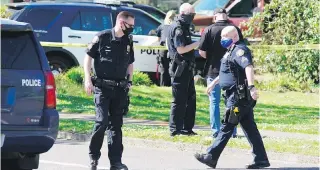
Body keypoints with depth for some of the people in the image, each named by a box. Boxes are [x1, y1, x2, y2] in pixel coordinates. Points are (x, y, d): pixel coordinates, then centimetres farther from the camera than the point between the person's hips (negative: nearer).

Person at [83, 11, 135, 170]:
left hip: (120, 89, 5)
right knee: (102, 121, -12)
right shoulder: (102, 37, -7)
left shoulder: (128, 42, 9)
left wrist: (129, 81, 11)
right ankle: (94, 155, 6)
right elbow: (88, 57, -2)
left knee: (116, 124, 7)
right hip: (102, 87, -5)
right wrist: (87, 79, -8)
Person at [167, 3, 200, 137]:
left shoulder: (184, 28, 17)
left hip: (186, 68, 10)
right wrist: (197, 44, -17)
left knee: (190, 99, 12)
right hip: (179, 69, -10)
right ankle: (175, 129, -1)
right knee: (179, 101, -5)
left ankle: (187, 128, 17)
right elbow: (181, 50, -19)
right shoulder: (177, 29, -14)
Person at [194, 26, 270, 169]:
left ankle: (211, 157, 0)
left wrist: (251, 87, -42)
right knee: (249, 128, 9)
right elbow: (227, 71, 35)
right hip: (242, 98, 10)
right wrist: (214, 82, 42)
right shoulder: (232, 51, 19)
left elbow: (248, 67, -30)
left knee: (227, 127, -4)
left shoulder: (240, 50, -13)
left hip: (238, 97, -10)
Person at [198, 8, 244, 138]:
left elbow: (201, 52, -10)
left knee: (214, 102, 6)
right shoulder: (235, 30, -3)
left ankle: (216, 131, 3)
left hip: (213, 70, -2)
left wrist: (210, 58, 9)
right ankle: (232, 131, 11)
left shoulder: (209, 30, -9)